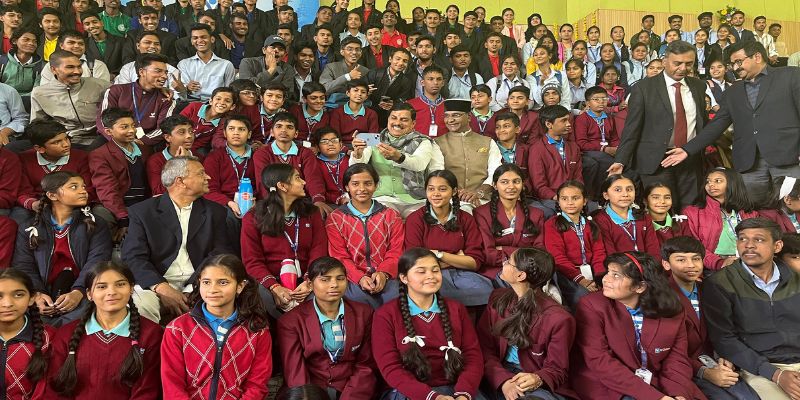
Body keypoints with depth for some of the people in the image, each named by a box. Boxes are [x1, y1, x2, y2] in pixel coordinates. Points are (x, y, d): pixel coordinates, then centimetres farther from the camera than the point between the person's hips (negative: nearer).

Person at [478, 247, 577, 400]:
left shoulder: (558, 318, -12)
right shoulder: (498, 298, 2)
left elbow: (557, 369, -4)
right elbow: (484, 347, -1)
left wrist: (538, 379, -28)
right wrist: (503, 380, -18)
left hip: (540, 384, -2)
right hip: (501, 374, 2)